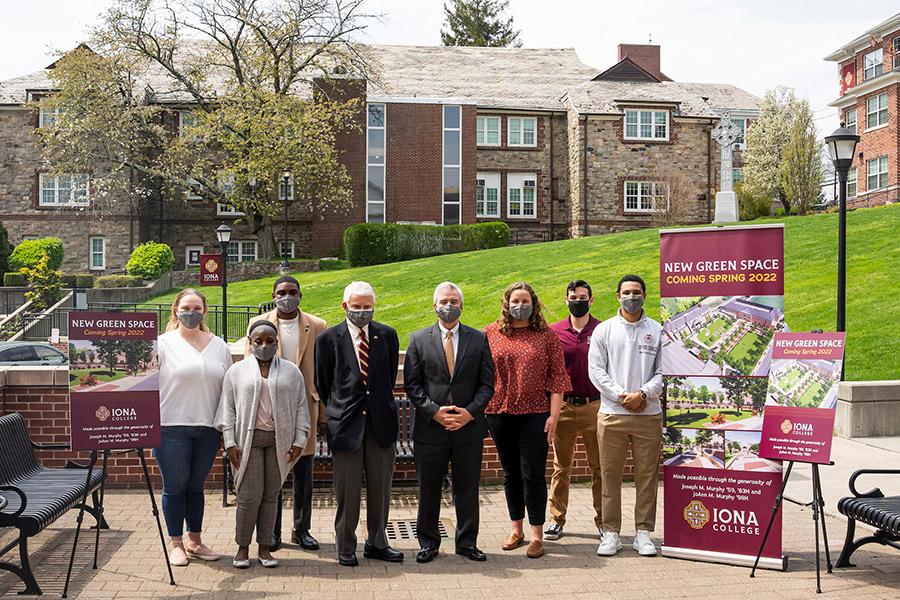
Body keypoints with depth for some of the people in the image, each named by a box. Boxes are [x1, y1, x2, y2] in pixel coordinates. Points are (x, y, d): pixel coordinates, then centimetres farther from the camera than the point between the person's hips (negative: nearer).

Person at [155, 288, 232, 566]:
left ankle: (194, 541, 24)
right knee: (175, 486, 5)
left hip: (208, 428, 3)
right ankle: (176, 544, 17)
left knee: (196, 486, 13)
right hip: (171, 427, -3)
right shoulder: (163, 344, 0)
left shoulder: (219, 346, 11)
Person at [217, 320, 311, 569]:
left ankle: (265, 547, 15)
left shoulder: (291, 372, 8)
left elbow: (301, 407, 8)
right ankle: (242, 547, 9)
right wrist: (230, 443, -4)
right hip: (248, 438, -1)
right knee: (250, 495, -5)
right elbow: (227, 408, 4)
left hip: (279, 440, 2)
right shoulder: (237, 371, 6)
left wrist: (299, 441, 1)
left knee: (271, 495, 6)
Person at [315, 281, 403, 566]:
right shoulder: (328, 338, -1)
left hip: (381, 422, 3)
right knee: (347, 490, 5)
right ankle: (345, 547, 18)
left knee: (381, 487, 11)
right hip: (346, 423, -2)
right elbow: (322, 383, 7)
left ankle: (377, 543, 25)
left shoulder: (387, 335, 5)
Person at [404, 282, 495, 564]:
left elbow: (486, 383, 3)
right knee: (428, 489, 8)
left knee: (467, 489, 9)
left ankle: (467, 542, 23)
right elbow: (412, 384, 0)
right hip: (430, 427, 0)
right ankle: (428, 543, 22)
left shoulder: (479, 339, 6)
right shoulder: (418, 339, 3)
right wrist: (434, 412, -12)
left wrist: (470, 412, -11)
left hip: (469, 426, 1)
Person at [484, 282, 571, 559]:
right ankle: (516, 529, 25)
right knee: (511, 473, 12)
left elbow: (558, 376, 0)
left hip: (535, 414, -2)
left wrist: (554, 415, -7)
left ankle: (537, 534, 8)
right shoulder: (490, 334, 5)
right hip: (500, 413, 2)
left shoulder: (546, 335, 2)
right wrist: (479, 410, 1)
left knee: (533, 473, -3)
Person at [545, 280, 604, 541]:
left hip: (595, 406, -1)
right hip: (563, 406, 1)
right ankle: (556, 519, 18)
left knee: (599, 467, 6)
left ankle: (603, 520, 16)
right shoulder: (553, 331, 4)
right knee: (561, 467, 9)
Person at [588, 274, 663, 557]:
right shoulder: (604, 330, 7)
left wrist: (642, 394, -12)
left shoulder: (657, 331, 7)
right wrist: (622, 396, -9)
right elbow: (596, 369, 1)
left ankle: (643, 533, 14)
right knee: (610, 475, 3)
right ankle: (611, 533, 12)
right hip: (612, 414, 0)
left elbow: (663, 371, 3)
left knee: (647, 476, 4)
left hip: (648, 414, 0)